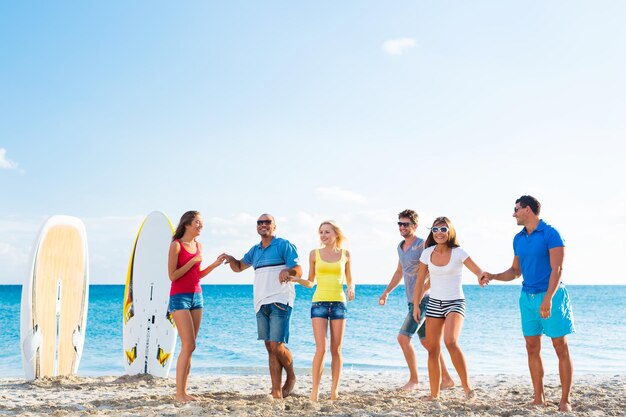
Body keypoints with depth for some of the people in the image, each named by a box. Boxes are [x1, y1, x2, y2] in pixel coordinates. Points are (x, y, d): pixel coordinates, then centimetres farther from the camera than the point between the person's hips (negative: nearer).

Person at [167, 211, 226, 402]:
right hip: (179, 298, -7)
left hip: (196, 296, 7)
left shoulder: (198, 245, 12)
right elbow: (172, 276, -12)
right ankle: (179, 393, -6)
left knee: (189, 347, 5)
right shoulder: (176, 245, -9)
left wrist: (214, 265, 6)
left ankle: (184, 390, 9)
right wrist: (193, 261, -15)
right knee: (188, 345, -12)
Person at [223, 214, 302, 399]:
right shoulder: (255, 251, 18)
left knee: (277, 346, -11)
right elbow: (239, 267, 29)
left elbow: (298, 270, -7)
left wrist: (288, 271, -30)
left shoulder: (283, 245, 0)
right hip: (261, 304, 6)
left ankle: (291, 377, 15)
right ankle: (276, 391, 6)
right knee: (270, 348, 4)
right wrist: (231, 259, 7)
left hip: (279, 302, -6)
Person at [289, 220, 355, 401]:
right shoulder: (314, 254, 6)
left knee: (336, 349, 4)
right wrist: (297, 279, -9)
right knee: (321, 349, -11)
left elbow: (349, 280, 17)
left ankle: (334, 390, 11)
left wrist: (351, 288, -5)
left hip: (339, 303, 1)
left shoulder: (345, 254, 8)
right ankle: (314, 391, -4)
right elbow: (310, 283, 10)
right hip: (319, 303, -1)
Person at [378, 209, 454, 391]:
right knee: (427, 342, 13)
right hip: (413, 301, 9)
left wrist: (422, 291, -26)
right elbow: (399, 272, 25)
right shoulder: (400, 246, 12)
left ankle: (413, 380, -1)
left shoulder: (423, 246, -14)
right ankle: (446, 379, 21)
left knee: (403, 337, -13)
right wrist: (386, 292, 19)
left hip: (423, 300, -9)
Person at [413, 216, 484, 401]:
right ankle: (434, 394, 16)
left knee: (451, 342, -27)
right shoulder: (427, 253, 1)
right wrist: (416, 306, 8)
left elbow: (479, 271, -12)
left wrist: (482, 277, -35)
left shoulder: (458, 253, -9)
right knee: (432, 350, 5)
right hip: (434, 303, 4)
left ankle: (467, 386, -15)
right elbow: (420, 281, 10)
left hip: (455, 303, -4)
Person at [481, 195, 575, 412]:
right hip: (527, 297, 7)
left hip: (551, 296, -7)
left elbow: (557, 269, -15)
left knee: (561, 349, -1)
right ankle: (539, 398, 14)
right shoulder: (518, 239, 11)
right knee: (532, 349, 6)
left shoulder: (551, 234, -9)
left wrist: (548, 299, -24)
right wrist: (492, 276, 5)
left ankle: (565, 400, 4)